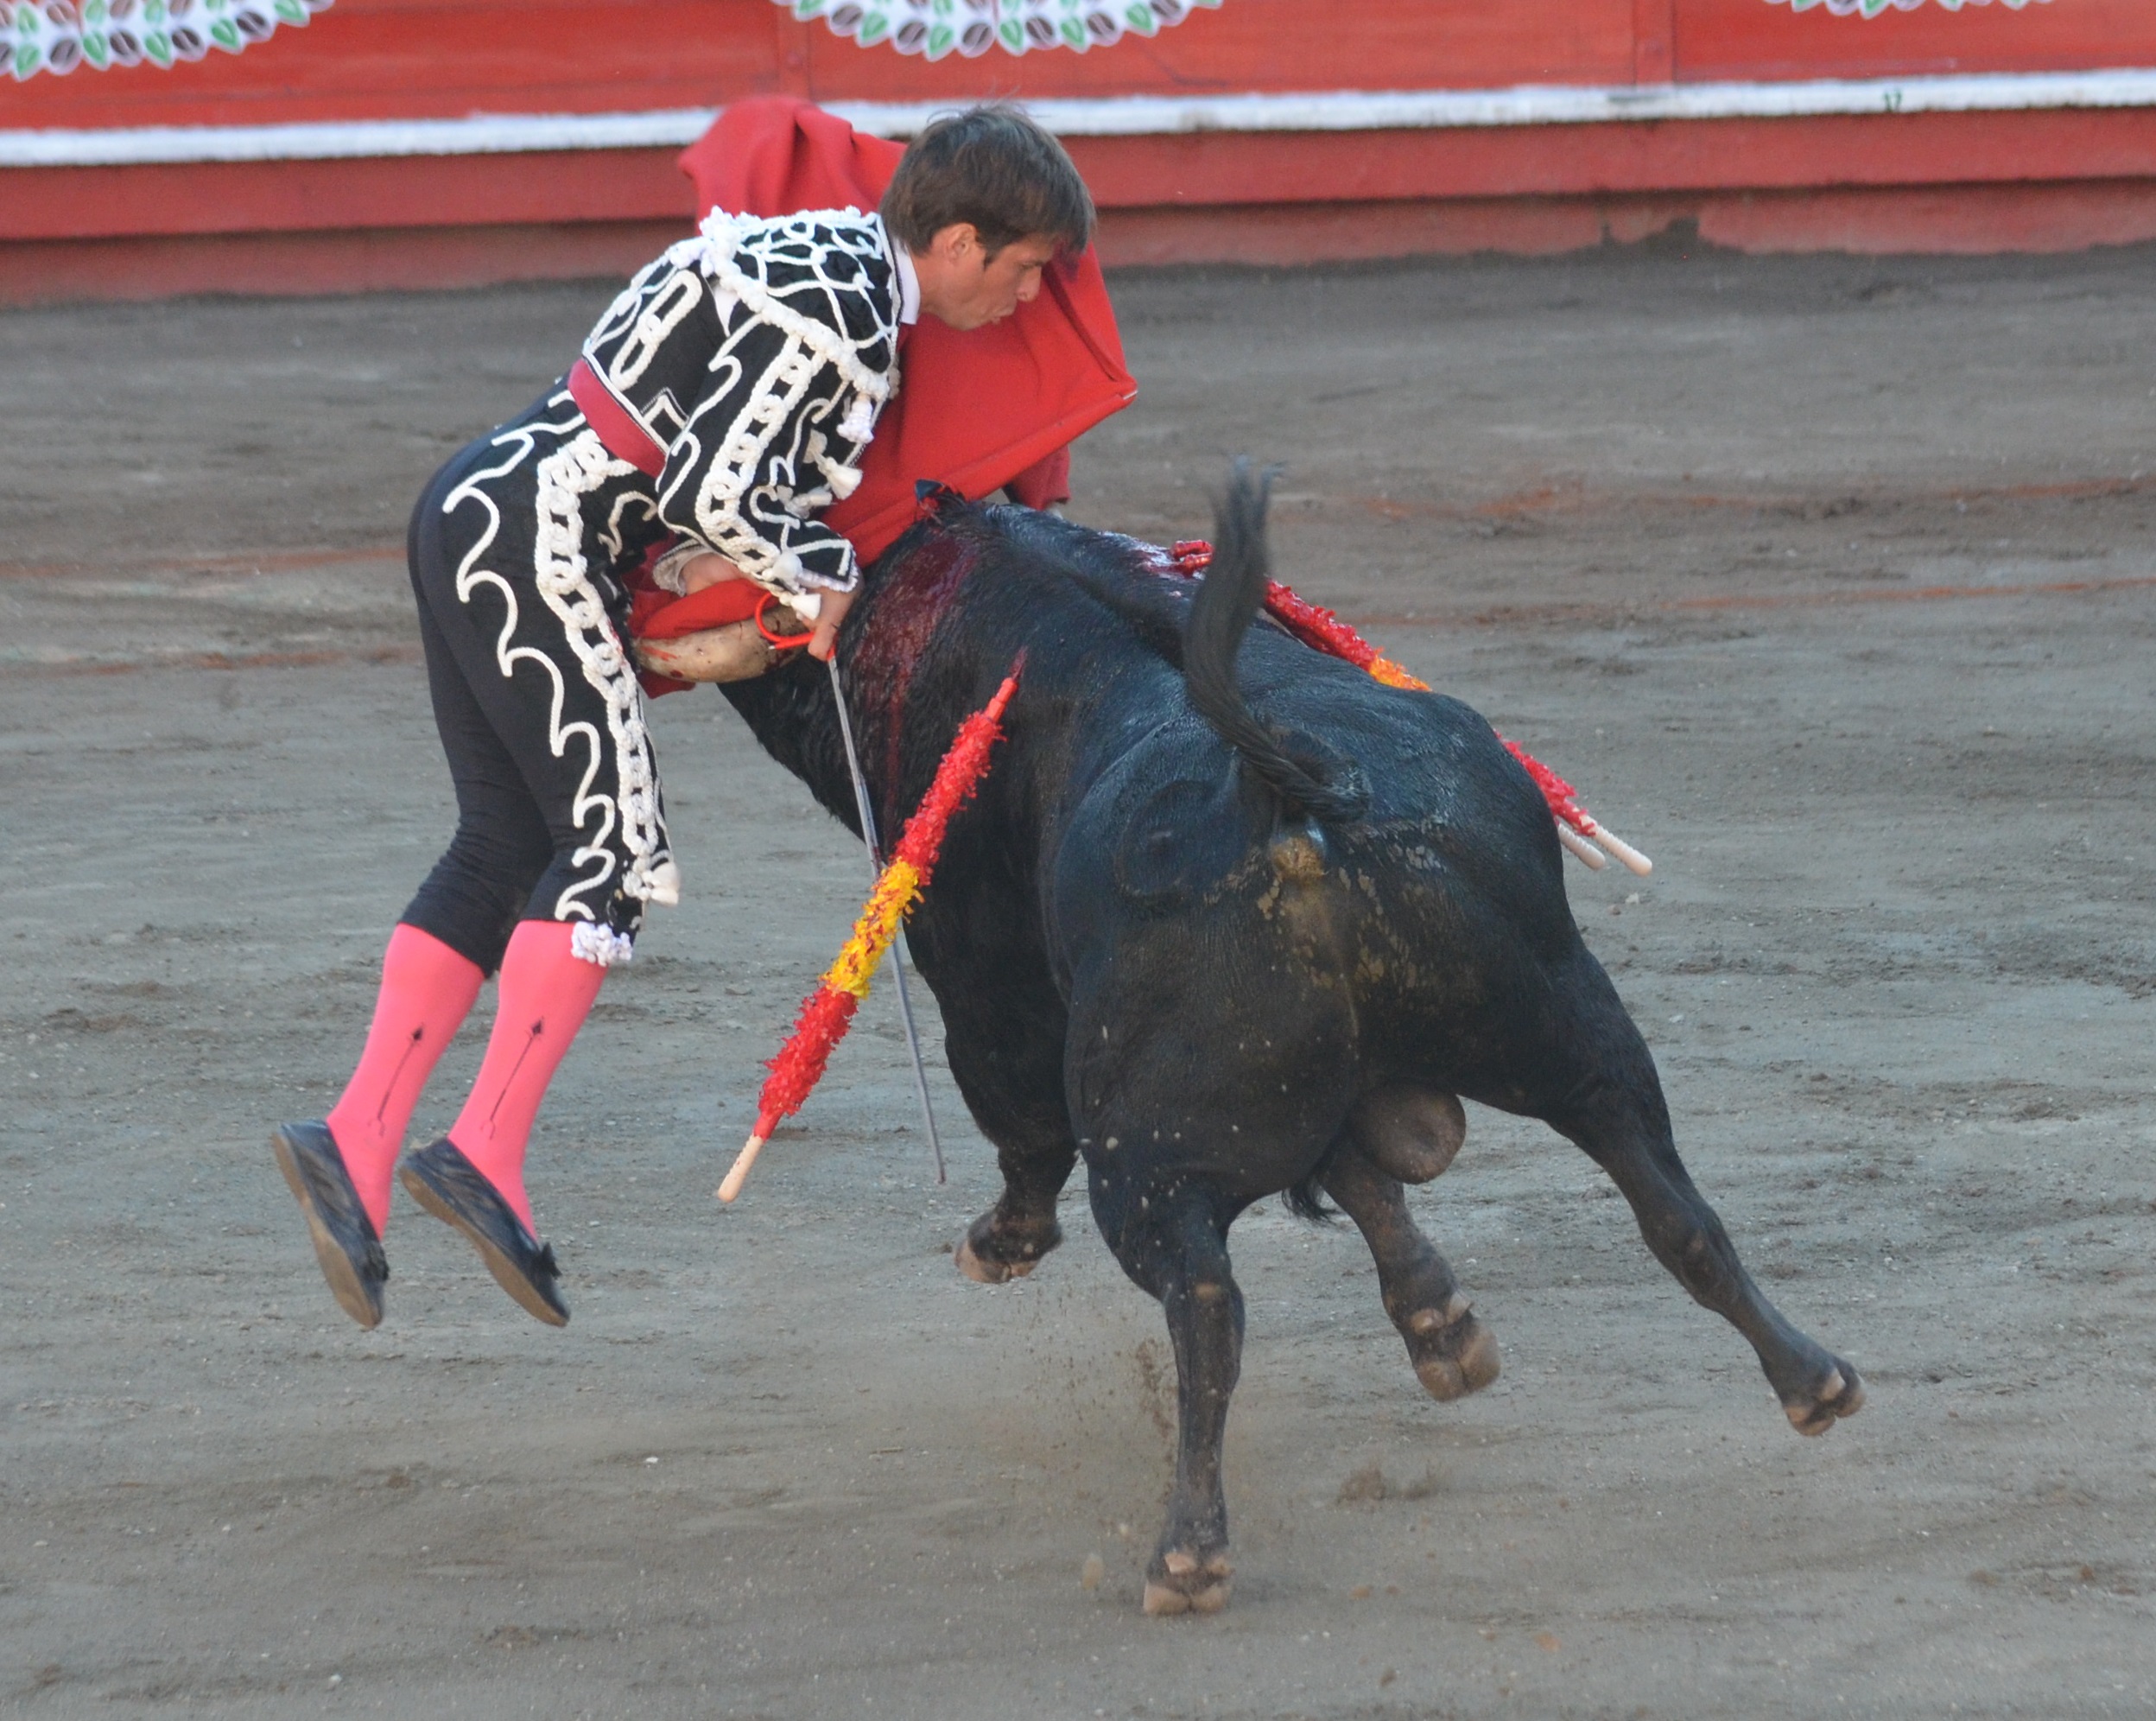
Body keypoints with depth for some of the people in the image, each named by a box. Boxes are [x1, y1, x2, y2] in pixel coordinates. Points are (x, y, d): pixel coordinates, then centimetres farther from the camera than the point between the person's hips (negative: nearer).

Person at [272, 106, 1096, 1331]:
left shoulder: (833, 257, 15)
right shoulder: (840, 307, -16)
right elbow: (717, 492, -20)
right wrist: (819, 588, -5)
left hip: (477, 513, 10)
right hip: (541, 549, -10)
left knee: (507, 850, 9)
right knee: (616, 850, -7)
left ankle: (357, 1145, 3)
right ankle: (488, 1153, -12)